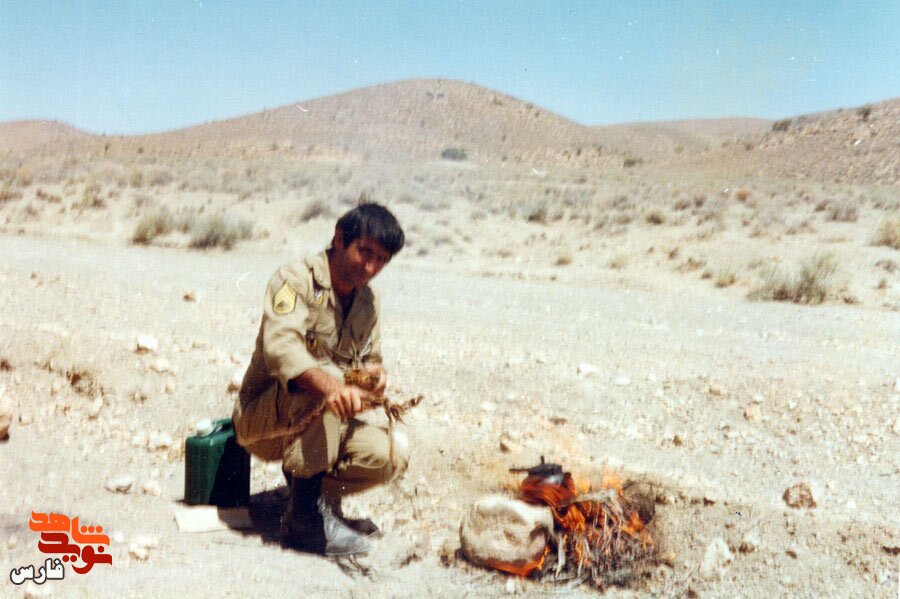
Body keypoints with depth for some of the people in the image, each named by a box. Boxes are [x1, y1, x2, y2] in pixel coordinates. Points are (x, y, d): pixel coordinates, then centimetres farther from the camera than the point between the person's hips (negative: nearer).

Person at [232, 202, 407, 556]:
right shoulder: (295, 280, -16)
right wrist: (331, 384, -52)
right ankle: (306, 517, -29)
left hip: (321, 428, 6)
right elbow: (280, 346, -33)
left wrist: (374, 375, -16)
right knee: (326, 382, -36)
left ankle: (319, 493, 8)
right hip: (262, 418, -6)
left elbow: (370, 362, 11)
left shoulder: (368, 302, 8)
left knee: (394, 454, -17)